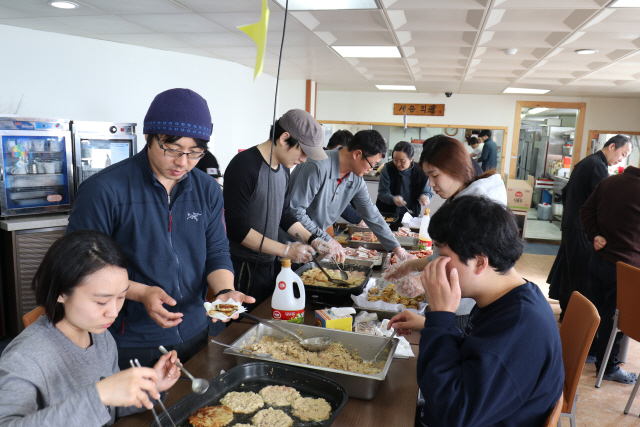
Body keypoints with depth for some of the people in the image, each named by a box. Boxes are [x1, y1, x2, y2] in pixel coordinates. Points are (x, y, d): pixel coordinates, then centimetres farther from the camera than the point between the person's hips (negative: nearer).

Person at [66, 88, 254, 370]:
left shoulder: (208, 191, 1)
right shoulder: (103, 190, -14)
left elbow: (217, 252, 5)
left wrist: (224, 291, -15)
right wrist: (140, 293, -24)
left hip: (194, 334, 5)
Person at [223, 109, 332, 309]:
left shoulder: (283, 169, 8)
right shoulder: (245, 165, -19)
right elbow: (237, 228, -22)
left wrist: (313, 240, 5)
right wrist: (286, 250, -21)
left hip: (267, 264, 8)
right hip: (243, 268, -8)